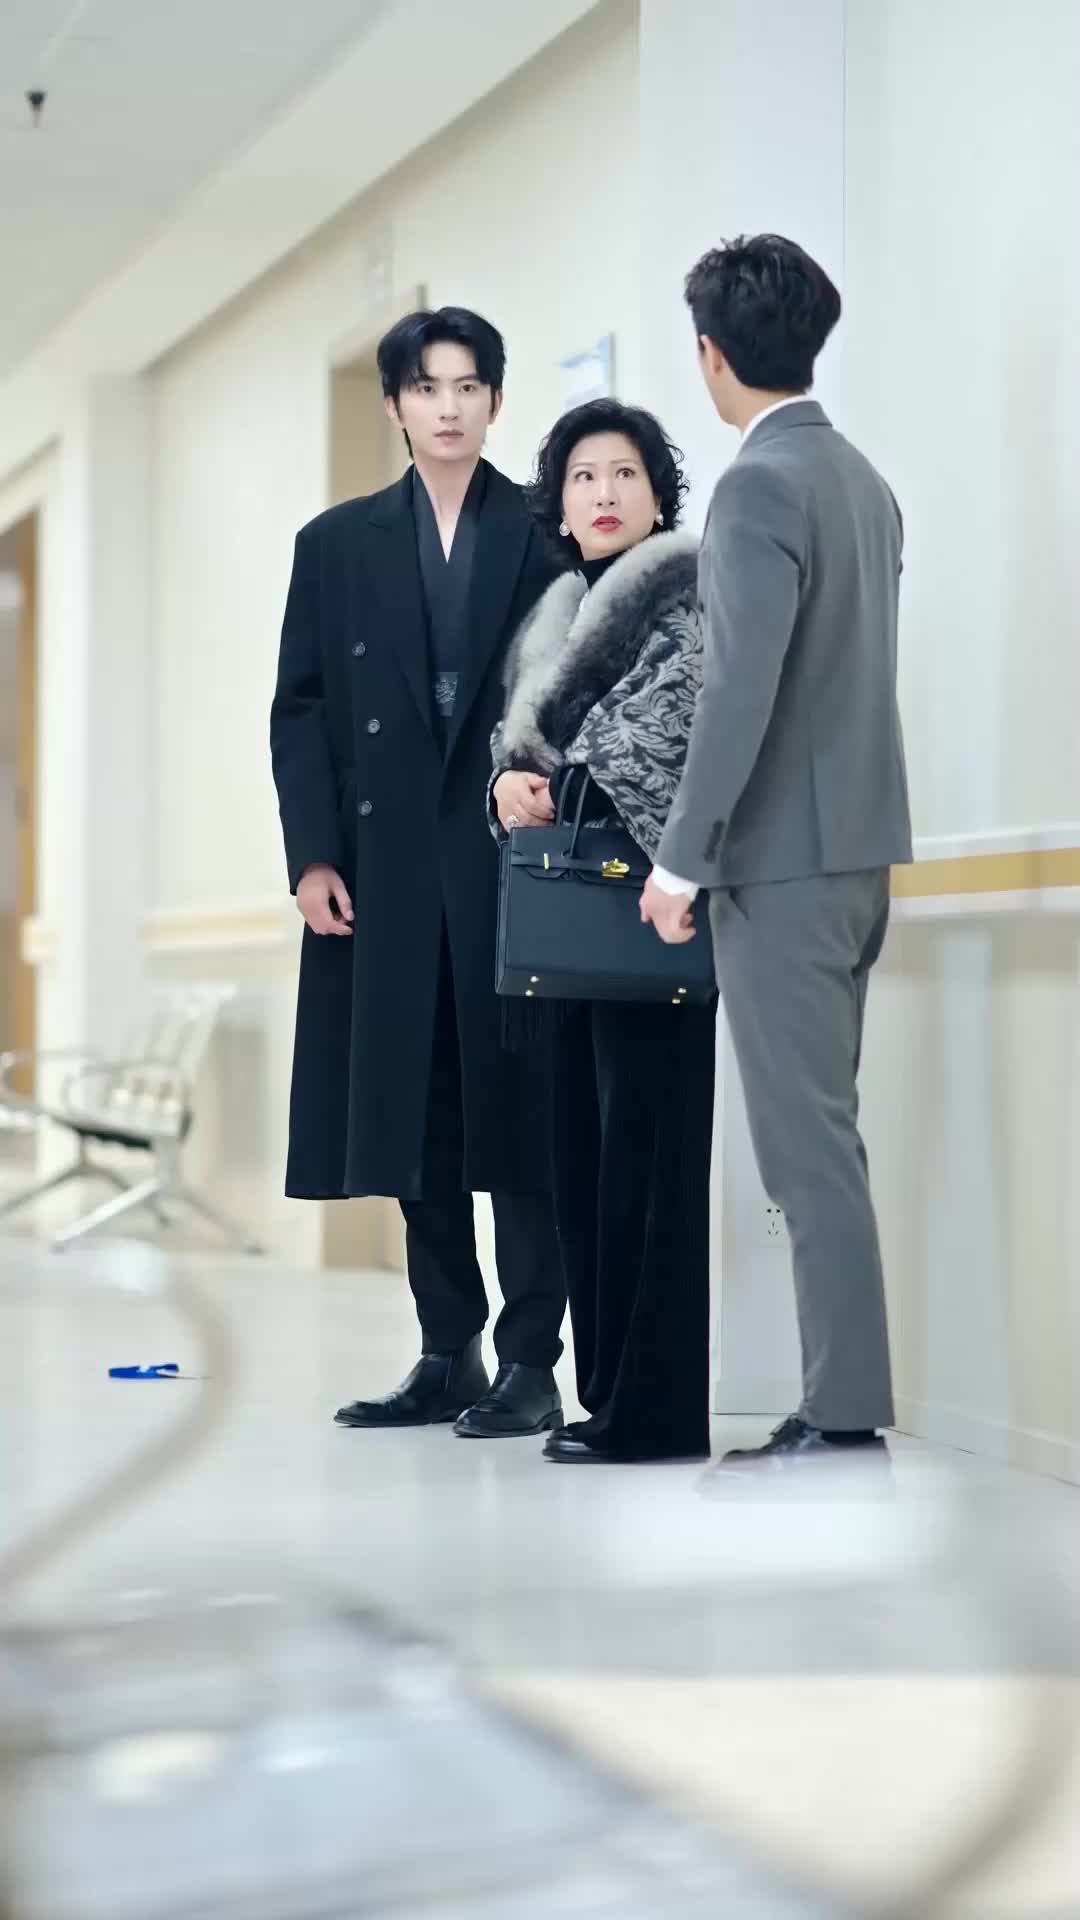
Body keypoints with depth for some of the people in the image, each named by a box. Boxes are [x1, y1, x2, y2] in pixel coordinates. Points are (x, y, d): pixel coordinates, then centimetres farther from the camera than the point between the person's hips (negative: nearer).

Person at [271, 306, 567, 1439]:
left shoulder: (548, 534, 5)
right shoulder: (337, 544, 12)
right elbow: (300, 710, 8)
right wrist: (311, 857, -2)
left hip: (517, 862, -3)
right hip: (383, 869, 3)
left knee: (520, 1110, -3)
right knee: (414, 1117, 6)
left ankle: (531, 1364, 2)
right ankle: (447, 1356, 15)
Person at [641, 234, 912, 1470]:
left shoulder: (761, 485, -14)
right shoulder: (863, 481, 13)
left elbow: (740, 689, -20)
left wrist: (679, 859, -15)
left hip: (783, 856, -9)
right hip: (856, 844, 9)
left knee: (807, 1138, -6)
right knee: (819, 1128, 12)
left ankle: (845, 1413, -3)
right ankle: (841, 1391, 16)